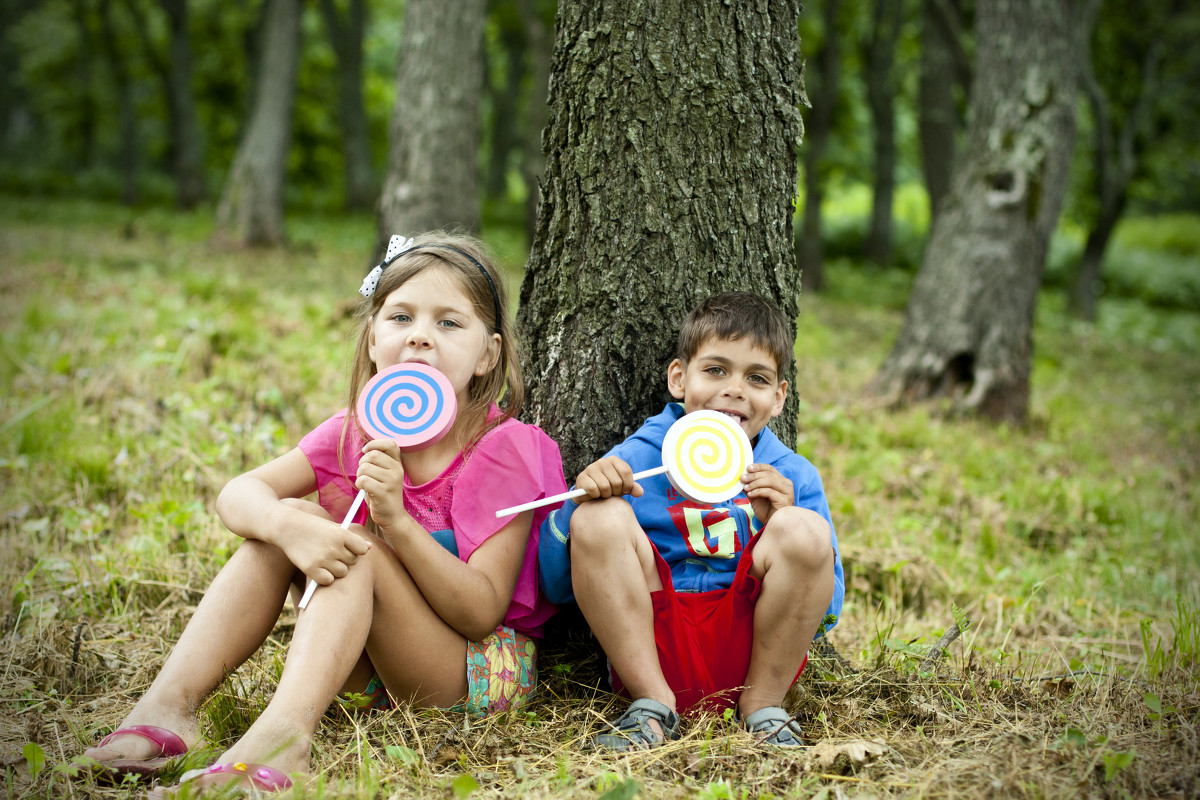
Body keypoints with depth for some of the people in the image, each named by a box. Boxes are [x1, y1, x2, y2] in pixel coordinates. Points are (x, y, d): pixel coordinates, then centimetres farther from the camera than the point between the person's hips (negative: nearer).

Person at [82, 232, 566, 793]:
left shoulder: (505, 451, -17)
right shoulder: (356, 433, 1)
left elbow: (482, 612, -22)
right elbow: (237, 495, -8)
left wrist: (396, 521, -35)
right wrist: (287, 524, -32)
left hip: (486, 668, -5)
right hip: (372, 668, 6)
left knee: (358, 551, -28)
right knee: (288, 518, -14)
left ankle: (280, 736, -48)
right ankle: (168, 705, -22)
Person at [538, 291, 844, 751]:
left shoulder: (793, 478, 6)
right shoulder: (633, 461, 4)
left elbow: (825, 612, 3)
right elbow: (556, 585, 3)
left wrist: (782, 526, -12)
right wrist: (581, 500, -15)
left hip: (752, 656, 0)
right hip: (647, 653, 0)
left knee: (806, 531, -22)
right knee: (600, 518, -19)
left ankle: (763, 706, -3)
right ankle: (653, 704, -9)